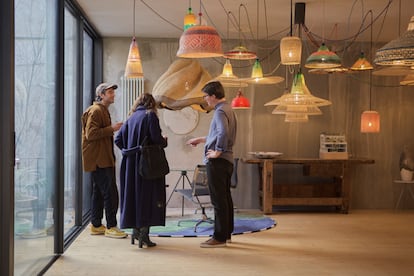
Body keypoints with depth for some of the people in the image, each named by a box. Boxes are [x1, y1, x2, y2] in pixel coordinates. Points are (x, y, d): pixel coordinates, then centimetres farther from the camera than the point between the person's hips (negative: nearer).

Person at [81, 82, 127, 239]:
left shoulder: (103, 110, 21)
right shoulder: (95, 111, -12)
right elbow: (91, 134, -21)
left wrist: (113, 129, 14)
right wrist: (111, 129, -20)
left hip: (102, 159, 11)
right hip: (99, 160, -11)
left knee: (99, 192, 14)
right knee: (111, 193, -11)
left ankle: (96, 226, 21)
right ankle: (111, 227, -6)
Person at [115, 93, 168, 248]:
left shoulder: (131, 117, 11)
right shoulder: (150, 116, -6)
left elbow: (118, 139, 8)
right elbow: (156, 139, -15)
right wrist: (164, 141, 5)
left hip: (131, 163, 6)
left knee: (133, 194, 12)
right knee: (147, 196, 0)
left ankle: (135, 232, 19)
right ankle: (144, 235, 0)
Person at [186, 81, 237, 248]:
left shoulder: (220, 111, -15)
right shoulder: (228, 109, 15)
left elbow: (223, 133, -32)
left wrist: (217, 152, -22)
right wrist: (201, 140, 30)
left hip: (217, 161, -10)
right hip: (227, 160, 10)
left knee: (219, 200, -5)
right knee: (225, 198, 14)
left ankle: (219, 237, -1)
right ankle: (227, 233, 23)